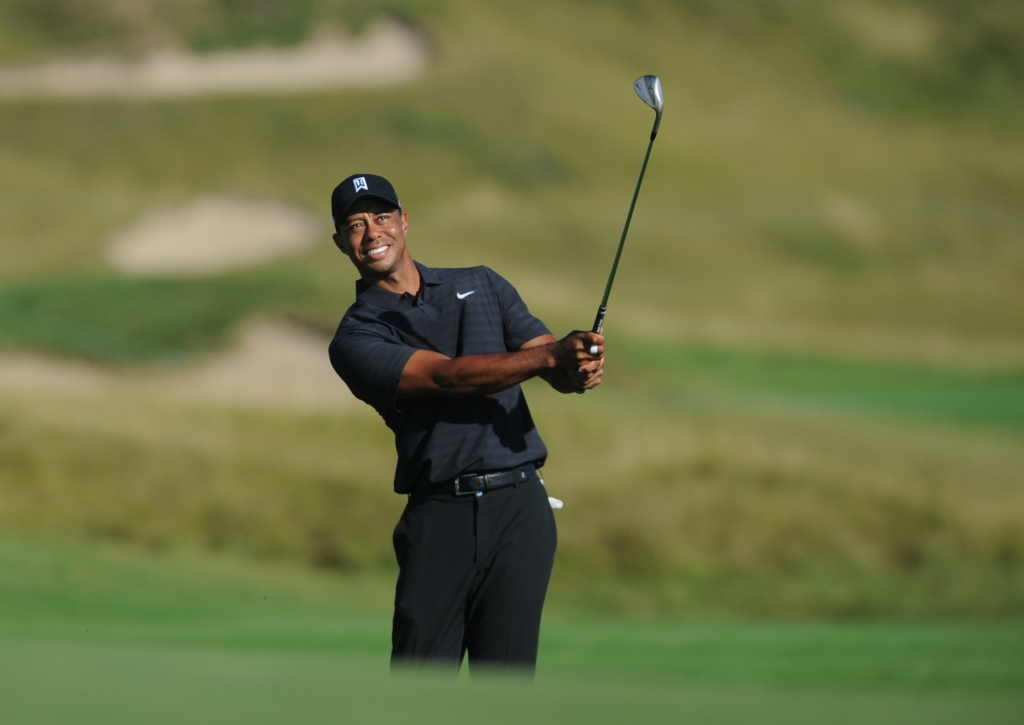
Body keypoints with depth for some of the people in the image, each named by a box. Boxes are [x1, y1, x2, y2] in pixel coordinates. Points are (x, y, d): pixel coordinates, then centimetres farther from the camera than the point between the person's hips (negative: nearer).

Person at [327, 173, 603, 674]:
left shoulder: (481, 286, 18)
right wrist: (550, 355, -23)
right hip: (439, 517, -2)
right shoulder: (356, 338, 4)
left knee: (506, 677, -3)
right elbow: (446, 376, -12)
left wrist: (580, 369, -17)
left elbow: (555, 368, 9)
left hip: (519, 506, 2)